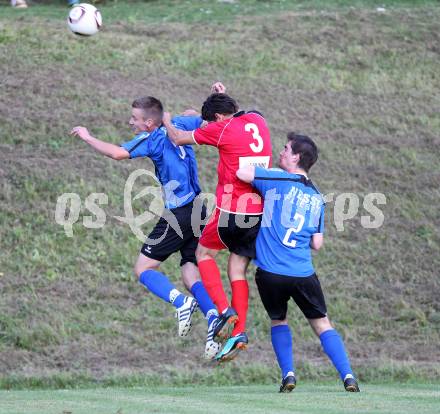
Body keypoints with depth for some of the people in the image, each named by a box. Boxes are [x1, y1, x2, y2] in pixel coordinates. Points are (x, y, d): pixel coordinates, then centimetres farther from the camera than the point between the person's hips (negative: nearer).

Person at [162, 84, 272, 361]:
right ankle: (239, 332, 2)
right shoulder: (258, 121, 9)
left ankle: (224, 310, 0)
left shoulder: (223, 129, -9)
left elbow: (179, 138, 5)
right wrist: (225, 96, 43)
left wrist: (168, 122, 24)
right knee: (237, 271, 12)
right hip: (260, 213, 6)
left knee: (204, 253, 16)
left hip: (232, 211, -6)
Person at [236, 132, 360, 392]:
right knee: (322, 323, 12)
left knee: (278, 320, 20)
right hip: (303, 274, 3)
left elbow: (241, 172, -13)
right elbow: (317, 244, 11)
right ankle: (348, 376, -1)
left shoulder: (278, 180, -5)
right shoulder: (317, 198, 11)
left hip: (270, 272, -3)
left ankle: (288, 375, 7)